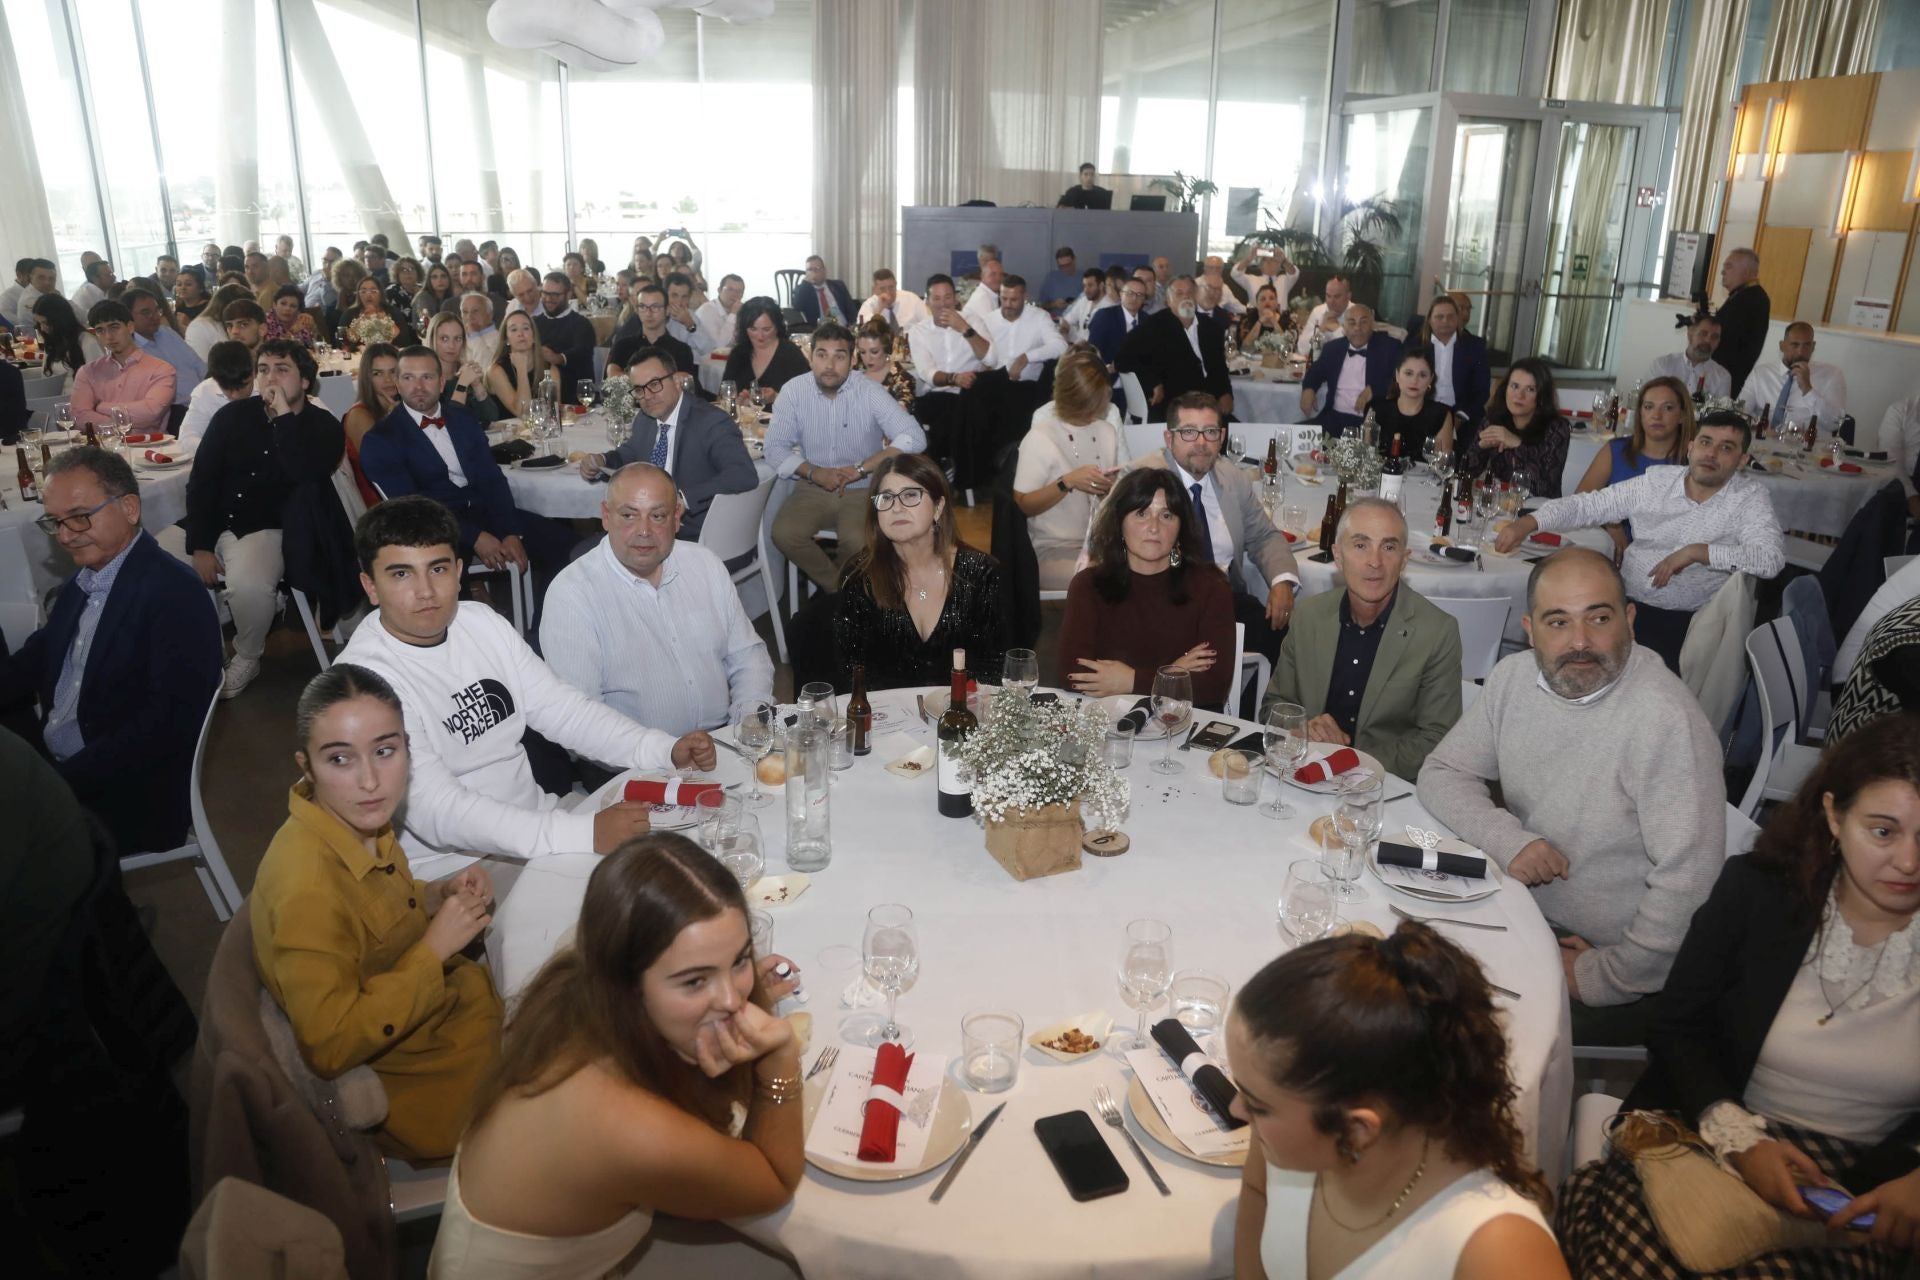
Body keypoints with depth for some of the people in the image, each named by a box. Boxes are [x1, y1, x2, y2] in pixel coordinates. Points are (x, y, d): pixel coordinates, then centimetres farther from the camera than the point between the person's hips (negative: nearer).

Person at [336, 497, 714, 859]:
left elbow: (561, 708, 6)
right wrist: (582, 834, -36)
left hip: (540, 812, 6)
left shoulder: (482, 623, 3)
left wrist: (664, 750, -11)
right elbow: (437, 810, -26)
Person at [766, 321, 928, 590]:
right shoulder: (794, 391, -4)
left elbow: (914, 438, -19)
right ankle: (837, 589, 1)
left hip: (863, 490, -2)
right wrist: (813, 472, -19)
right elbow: (775, 447, -3)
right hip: (813, 489, 2)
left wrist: (860, 469, -24)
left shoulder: (869, 392, -10)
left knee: (857, 542, -30)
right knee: (783, 534, -24)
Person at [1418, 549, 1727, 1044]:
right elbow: (1441, 774, 5)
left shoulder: (1667, 719, -24)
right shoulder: (1514, 677, -1)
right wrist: (1507, 839, -14)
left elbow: (1688, 882, -26)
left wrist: (1604, 978, -17)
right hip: (1523, 918, 6)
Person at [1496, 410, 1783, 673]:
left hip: (1683, 620, -3)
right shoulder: (1656, 481, 7)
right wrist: (1528, 522, -7)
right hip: (1623, 602, 3)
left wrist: (1698, 551, -23)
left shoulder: (1750, 497, -2)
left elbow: (1772, 557, -16)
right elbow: (1587, 505, 8)